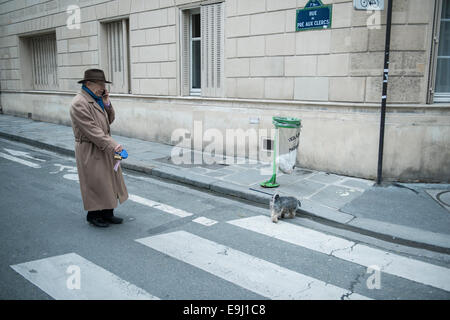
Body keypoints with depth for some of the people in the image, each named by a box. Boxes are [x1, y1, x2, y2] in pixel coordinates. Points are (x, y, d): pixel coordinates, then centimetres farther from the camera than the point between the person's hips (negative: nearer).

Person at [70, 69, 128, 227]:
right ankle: (93, 215, 17)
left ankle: (107, 213, 23)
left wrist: (107, 103, -2)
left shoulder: (97, 99, 12)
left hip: (103, 149, 9)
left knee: (109, 181, 12)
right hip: (89, 151, -9)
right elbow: (91, 130, -23)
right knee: (94, 183, 1)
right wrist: (112, 145, -25)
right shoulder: (79, 103, -17)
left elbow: (109, 120, 14)